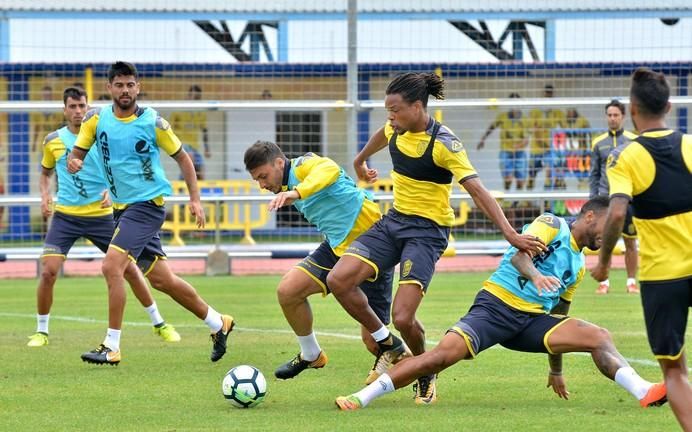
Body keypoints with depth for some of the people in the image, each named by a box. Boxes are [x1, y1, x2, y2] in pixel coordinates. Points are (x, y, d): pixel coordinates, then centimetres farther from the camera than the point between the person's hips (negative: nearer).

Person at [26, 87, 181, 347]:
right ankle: (41, 331, 4)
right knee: (48, 272, -14)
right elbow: (45, 173, 20)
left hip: (101, 215, -1)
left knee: (130, 269, 1)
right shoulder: (53, 140, 4)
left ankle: (159, 324, 17)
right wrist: (45, 196, 1)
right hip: (65, 216, 1)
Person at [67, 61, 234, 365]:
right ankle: (218, 324, 29)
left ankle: (111, 346, -14)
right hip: (121, 208, 6)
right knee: (160, 278, 11)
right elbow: (77, 154, 4)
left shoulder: (152, 122, -8)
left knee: (111, 267, -20)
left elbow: (182, 158, 2)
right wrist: (73, 163, -21)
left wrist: (195, 199, -3)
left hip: (147, 205, -6)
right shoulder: (96, 119, 1)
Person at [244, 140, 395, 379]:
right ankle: (311, 356, 14)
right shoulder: (288, 186, 15)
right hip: (337, 247, 8)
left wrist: (296, 192, -49)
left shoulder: (303, 165, -13)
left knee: (372, 340, -7)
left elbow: (329, 170, -38)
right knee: (287, 291, -8)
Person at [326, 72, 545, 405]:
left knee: (402, 317, -19)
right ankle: (389, 346, 8)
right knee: (338, 280, -13)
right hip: (393, 221, 7)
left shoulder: (443, 143, -19)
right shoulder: (396, 129, 1)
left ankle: (426, 373, 15)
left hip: (426, 230, -7)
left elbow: (477, 190, -24)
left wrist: (509, 233, -33)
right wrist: (360, 160, 47)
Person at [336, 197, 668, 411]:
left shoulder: (578, 266, 21)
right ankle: (361, 398, -21)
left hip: (533, 320, 7)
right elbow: (519, 255, -19)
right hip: (497, 305, -7)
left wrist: (556, 369, 29)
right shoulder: (552, 225, 0)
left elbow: (558, 319, 28)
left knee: (599, 337, -11)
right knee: (446, 352, -25)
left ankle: (644, 393, -25)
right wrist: (534, 275, -41)